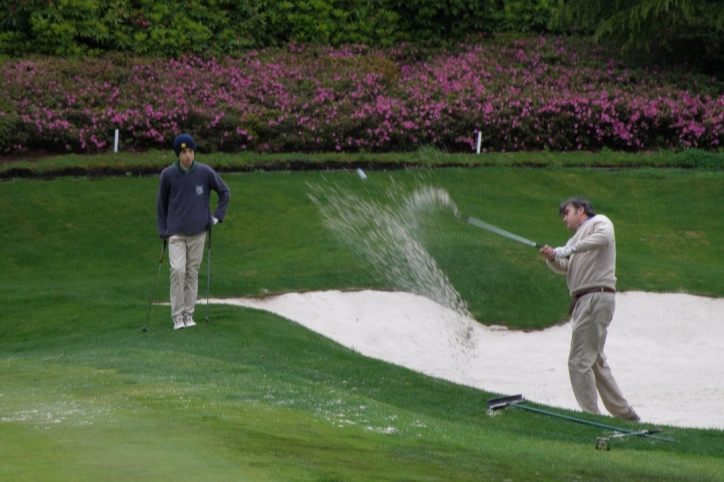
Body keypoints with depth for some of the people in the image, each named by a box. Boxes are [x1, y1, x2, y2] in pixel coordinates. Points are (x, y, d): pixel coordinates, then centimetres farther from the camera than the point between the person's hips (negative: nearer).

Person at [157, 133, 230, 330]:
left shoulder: (205, 172, -3)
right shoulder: (168, 174, -3)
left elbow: (225, 192, 11)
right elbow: (161, 203, 8)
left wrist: (218, 216, 4)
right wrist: (163, 231, 6)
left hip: (198, 232, 1)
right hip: (176, 233, -1)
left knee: (192, 272, 5)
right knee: (178, 270, -13)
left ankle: (188, 313, 14)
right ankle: (177, 315, -7)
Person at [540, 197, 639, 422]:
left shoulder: (599, 222, 3)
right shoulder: (577, 238, 27)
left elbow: (604, 237, -22)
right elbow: (565, 267, 12)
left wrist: (570, 250, -25)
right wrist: (552, 258, -10)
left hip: (597, 296, -10)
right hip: (584, 301, 10)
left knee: (579, 361, -13)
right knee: (595, 361, 16)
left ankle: (591, 416, -14)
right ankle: (625, 413, 23)